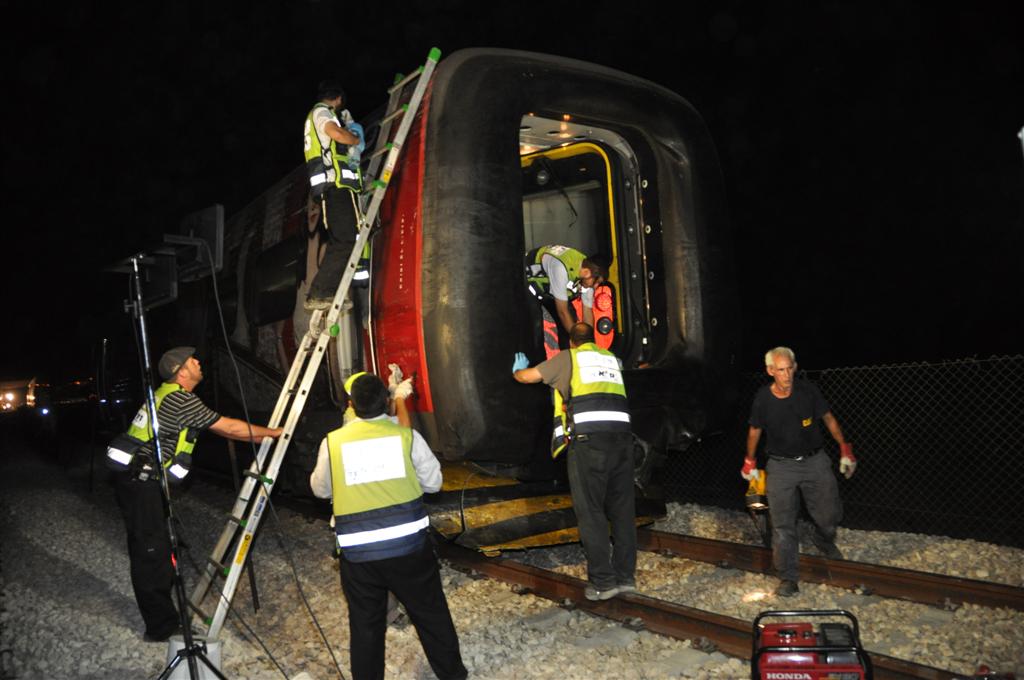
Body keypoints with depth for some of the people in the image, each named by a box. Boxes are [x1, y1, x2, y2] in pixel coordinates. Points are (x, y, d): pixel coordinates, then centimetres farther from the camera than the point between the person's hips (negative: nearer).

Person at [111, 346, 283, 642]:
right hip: (141, 483, -10)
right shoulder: (182, 401, -17)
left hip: (136, 477, 10)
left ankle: (162, 619, 28)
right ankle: (161, 627, 6)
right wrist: (273, 432, -3)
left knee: (154, 550, 17)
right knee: (151, 553, -3)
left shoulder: (168, 395, 14)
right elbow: (229, 428, -13)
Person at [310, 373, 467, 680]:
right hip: (409, 544, 0)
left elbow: (320, 489, 12)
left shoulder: (332, 442, -3)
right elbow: (433, 482, 5)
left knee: (365, 625, 16)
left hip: (358, 552, 0)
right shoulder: (406, 435, -5)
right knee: (432, 615, 17)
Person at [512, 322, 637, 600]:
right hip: (621, 435, 5)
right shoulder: (612, 359, 26)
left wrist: (517, 369, 42)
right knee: (622, 508, 11)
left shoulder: (567, 358, 13)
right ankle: (626, 576, 17)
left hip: (588, 439, -5)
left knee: (591, 511, 2)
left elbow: (526, 377, 19)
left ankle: (602, 582, 4)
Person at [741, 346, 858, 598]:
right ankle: (788, 578, 8)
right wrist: (750, 462, 12)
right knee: (782, 525, -3)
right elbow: (755, 431, 6)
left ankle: (824, 541, 46)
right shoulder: (762, 399, -10)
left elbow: (829, 419, 4)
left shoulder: (808, 391, -10)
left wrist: (845, 450, 4)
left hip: (815, 461, 1)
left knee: (830, 515, 10)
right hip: (781, 466, -1)